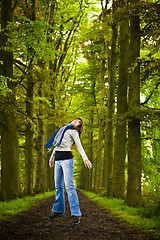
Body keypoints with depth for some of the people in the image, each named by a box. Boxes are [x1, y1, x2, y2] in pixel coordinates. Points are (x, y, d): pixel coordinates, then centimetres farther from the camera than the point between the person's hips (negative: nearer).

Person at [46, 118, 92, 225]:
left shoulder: (73, 131, 4)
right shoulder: (62, 130, 23)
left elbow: (79, 147, -5)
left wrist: (86, 159, -19)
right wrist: (52, 158, 32)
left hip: (67, 159, -7)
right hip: (58, 160, 7)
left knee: (69, 186, -15)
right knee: (58, 186, 8)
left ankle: (76, 214, -17)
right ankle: (58, 210, 17)